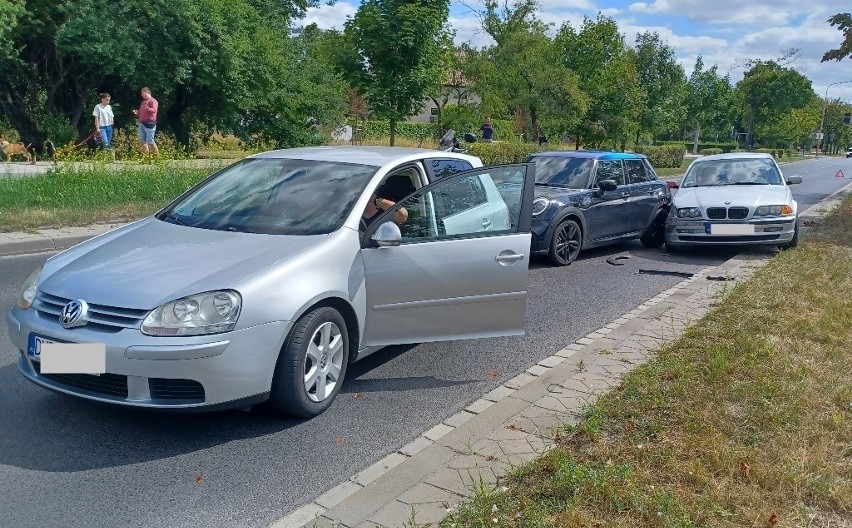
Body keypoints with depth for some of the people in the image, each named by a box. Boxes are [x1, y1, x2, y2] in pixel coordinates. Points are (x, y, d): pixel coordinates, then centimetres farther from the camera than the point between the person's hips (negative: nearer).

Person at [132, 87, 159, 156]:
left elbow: (154, 110, -21)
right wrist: (137, 113, 13)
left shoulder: (152, 101, -5)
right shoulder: (143, 102, 22)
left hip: (149, 124, -9)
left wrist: (147, 108, -36)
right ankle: (146, 155, 10)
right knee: (142, 141, 6)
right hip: (141, 124, 9)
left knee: (150, 141, -10)